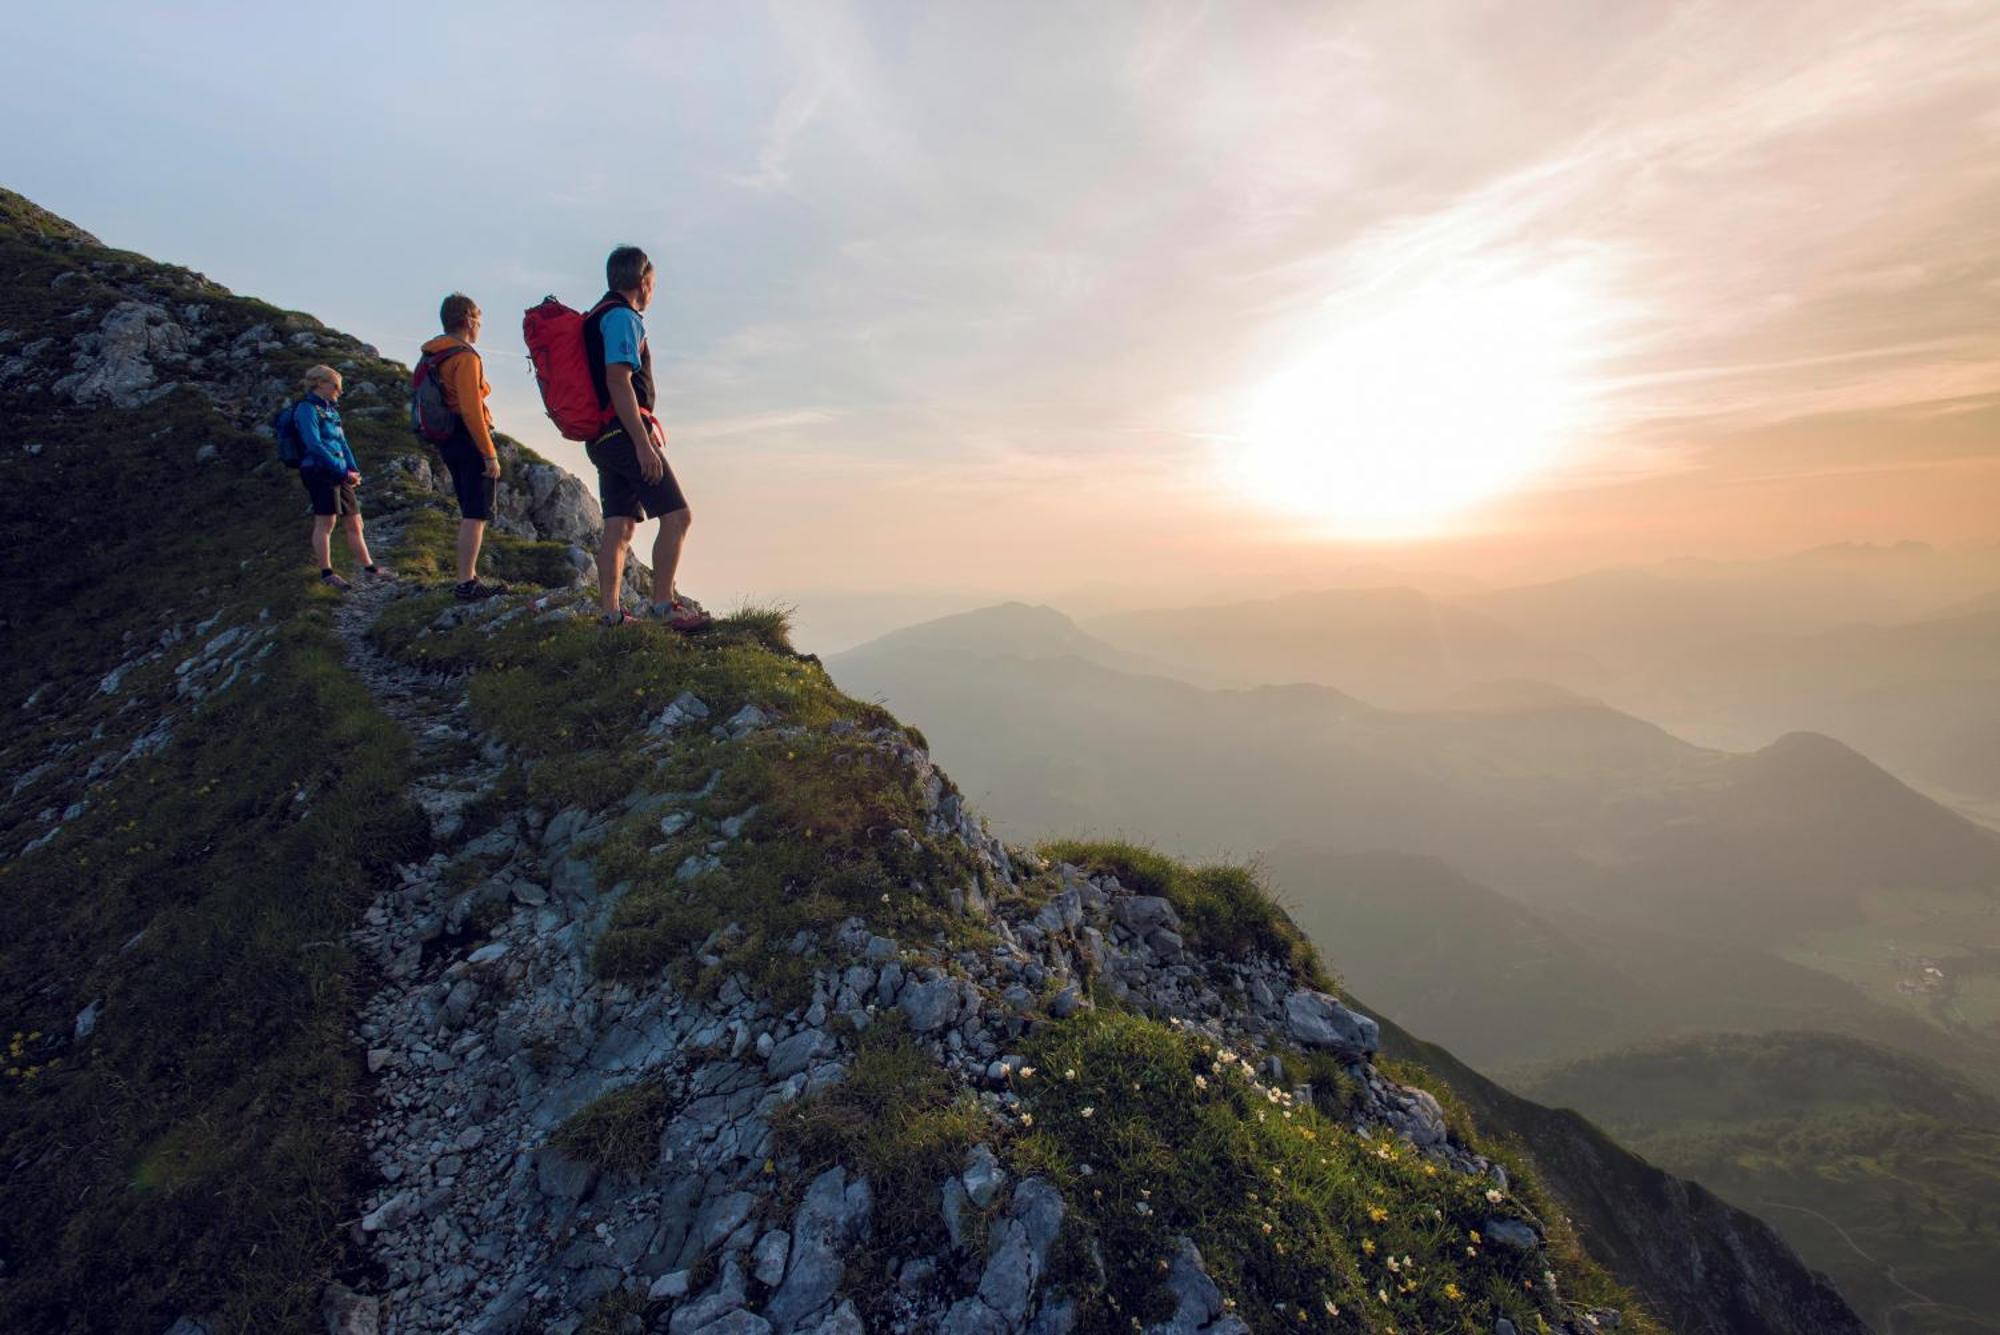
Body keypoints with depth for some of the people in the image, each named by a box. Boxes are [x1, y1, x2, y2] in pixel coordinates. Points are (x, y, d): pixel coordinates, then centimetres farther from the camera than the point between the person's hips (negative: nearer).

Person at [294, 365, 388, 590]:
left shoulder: (330, 409, 20)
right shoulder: (307, 408, -5)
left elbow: (342, 442, 18)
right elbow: (314, 445, -14)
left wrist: (354, 470, 3)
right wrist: (344, 471, -15)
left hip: (338, 475, 8)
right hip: (319, 472, -8)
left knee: (354, 522, 9)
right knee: (326, 522, -8)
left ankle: (369, 567, 13)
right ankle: (326, 573, -5)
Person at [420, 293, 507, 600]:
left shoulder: (433, 357, 16)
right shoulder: (465, 356, -13)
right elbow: (471, 410, -21)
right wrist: (490, 454, -20)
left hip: (447, 440, 10)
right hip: (470, 440, -9)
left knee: (469, 512, 17)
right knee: (476, 515, -8)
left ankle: (469, 577, 23)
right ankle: (466, 583, -11)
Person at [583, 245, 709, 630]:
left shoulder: (598, 317, 23)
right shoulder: (622, 317, -7)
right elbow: (618, 382, -18)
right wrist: (643, 443, -22)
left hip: (602, 439, 10)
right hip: (626, 434, -10)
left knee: (619, 527, 7)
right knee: (676, 515, -9)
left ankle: (611, 613, 7)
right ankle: (663, 602, -10)